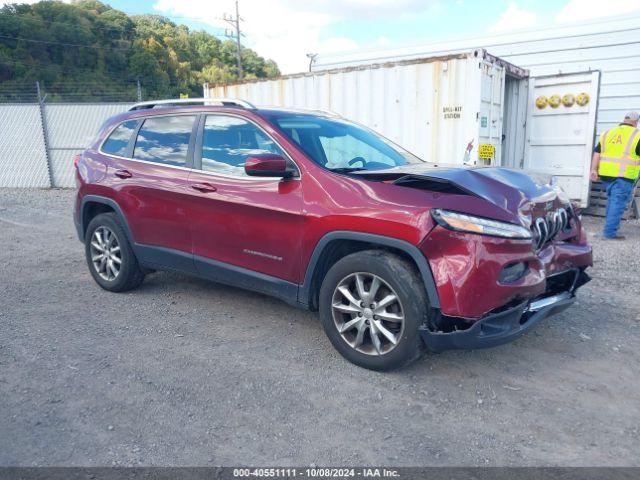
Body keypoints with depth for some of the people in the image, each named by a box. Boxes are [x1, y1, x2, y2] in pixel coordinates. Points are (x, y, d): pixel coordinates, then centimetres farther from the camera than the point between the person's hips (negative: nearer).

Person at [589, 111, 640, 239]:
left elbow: (597, 152, 9)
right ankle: (610, 232, -5)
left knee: (612, 200, 21)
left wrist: (593, 169, 7)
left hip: (606, 174, 5)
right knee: (618, 203, -3)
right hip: (624, 176, -5)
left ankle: (611, 225, 30)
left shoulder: (607, 133, 13)